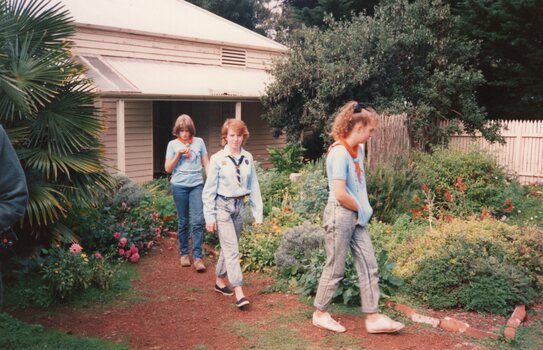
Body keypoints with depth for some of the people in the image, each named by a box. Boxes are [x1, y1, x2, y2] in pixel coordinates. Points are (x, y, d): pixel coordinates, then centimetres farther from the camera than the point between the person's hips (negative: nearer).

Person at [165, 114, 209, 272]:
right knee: (183, 222, 8)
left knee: (198, 221, -7)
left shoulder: (199, 142, 5)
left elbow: (206, 163, 8)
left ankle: (198, 257, -3)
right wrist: (178, 154, -8)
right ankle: (184, 253, 23)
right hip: (180, 186, 0)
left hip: (197, 185, 0)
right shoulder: (173, 144, 4)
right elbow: (168, 169, 5)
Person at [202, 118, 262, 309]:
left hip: (239, 205, 4)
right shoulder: (218, 158, -7)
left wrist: (258, 213, 5)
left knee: (229, 247, 16)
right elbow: (209, 189, -5)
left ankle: (220, 280, 35)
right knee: (232, 249, -8)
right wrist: (209, 216, -8)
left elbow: (254, 186, 7)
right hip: (223, 205, -4)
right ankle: (239, 292, -6)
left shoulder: (248, 158, 3)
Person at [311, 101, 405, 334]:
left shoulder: (359, 149, 8)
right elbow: (340, 194, -24)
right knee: (335, 268, 4)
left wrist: (364, 209, 5)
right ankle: (320, 314, 21)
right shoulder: (339, 152, -19)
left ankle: (373, 317, 16)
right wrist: (360, 209, -7)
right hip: (340, 214, -9)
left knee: (368, 265, 8)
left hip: (357, 217, 9)